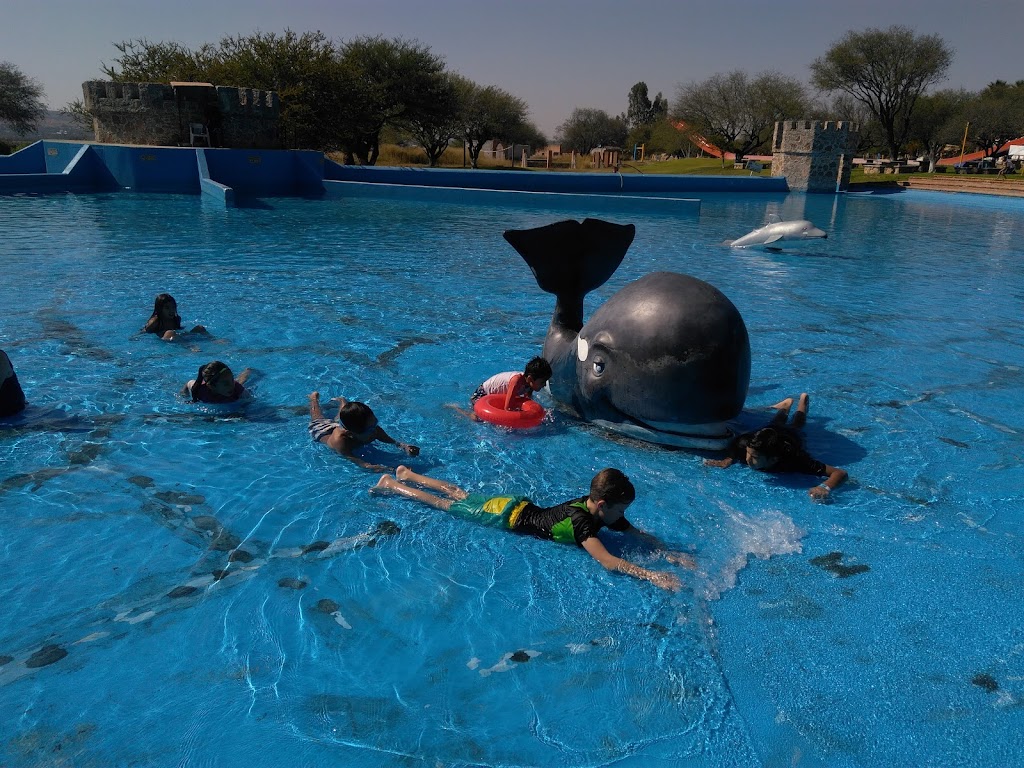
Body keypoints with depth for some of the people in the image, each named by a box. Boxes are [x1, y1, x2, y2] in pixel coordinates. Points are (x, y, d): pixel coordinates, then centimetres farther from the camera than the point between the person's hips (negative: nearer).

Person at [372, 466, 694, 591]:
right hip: (507, 517, -7)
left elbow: (639, 533, -4)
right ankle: (390, 485, 25)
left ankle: (407, 474, 40)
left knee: (459, 495, 23)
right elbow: (607, 561, -45)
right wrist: (651, 575, -47)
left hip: (518, 504, 7)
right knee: (445, 505, 9)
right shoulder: (582, 521, -35)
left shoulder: (598, 506, -11)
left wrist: (669, 553, -17)